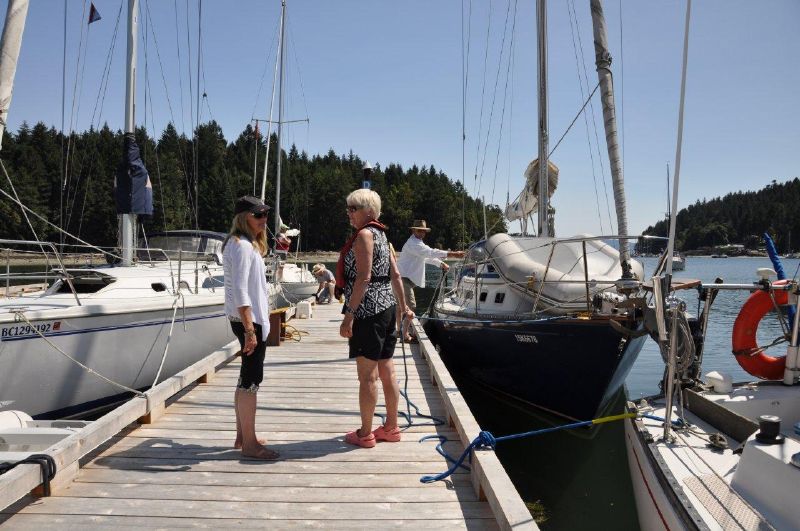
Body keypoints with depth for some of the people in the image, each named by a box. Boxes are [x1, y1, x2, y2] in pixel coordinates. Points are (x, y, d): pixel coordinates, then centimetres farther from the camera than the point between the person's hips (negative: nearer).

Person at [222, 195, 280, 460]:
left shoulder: (247, 244, 15)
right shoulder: (242, 246, -16)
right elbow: (240, 292, -22)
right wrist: (250, 330, -25)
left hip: (250, 319, 11)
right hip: (249, 320, -11)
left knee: (247, 378, 16)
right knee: (251, 380, -4)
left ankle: (242, 436, 27)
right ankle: (249, 444, 5)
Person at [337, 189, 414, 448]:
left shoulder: (364, 234, -12)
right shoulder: (381, 234, 16)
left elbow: (364, 277, -19)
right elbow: (395, 274, 19)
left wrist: (349, 315, -20)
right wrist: (403, 306, 25)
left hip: (367, 311, -9)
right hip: (386, 308, 10)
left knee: (367, 374, -1)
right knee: (386, 371, 14)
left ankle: (365, 434, 9)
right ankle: (391, 428, 23)